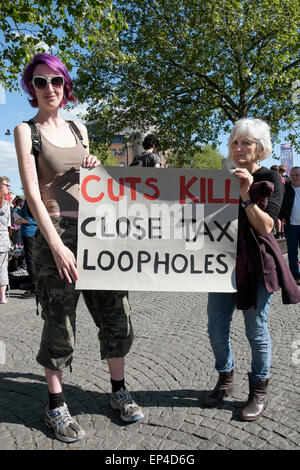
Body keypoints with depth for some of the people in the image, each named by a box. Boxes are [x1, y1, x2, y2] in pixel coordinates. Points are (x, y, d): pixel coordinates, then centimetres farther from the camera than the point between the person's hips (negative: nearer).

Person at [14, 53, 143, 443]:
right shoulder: (26, 131, 1)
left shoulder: (78, 128, 16)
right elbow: (32, 194, -10)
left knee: (116, 313, 7)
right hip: (55, 232, -5)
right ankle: (56, 407, 21)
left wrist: (93, 168, 0)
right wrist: (57, 246, -19)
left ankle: (118, 391, 26)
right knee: (60, 323, 2)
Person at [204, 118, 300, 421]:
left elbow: (266, 227, -14)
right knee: (216, 328, 8)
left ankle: (259, 390, 27)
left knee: (256, 330, 6)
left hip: (256, 264, -4)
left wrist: (246, 196, -24)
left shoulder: (270, 179, -3)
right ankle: (225, 380, 32)